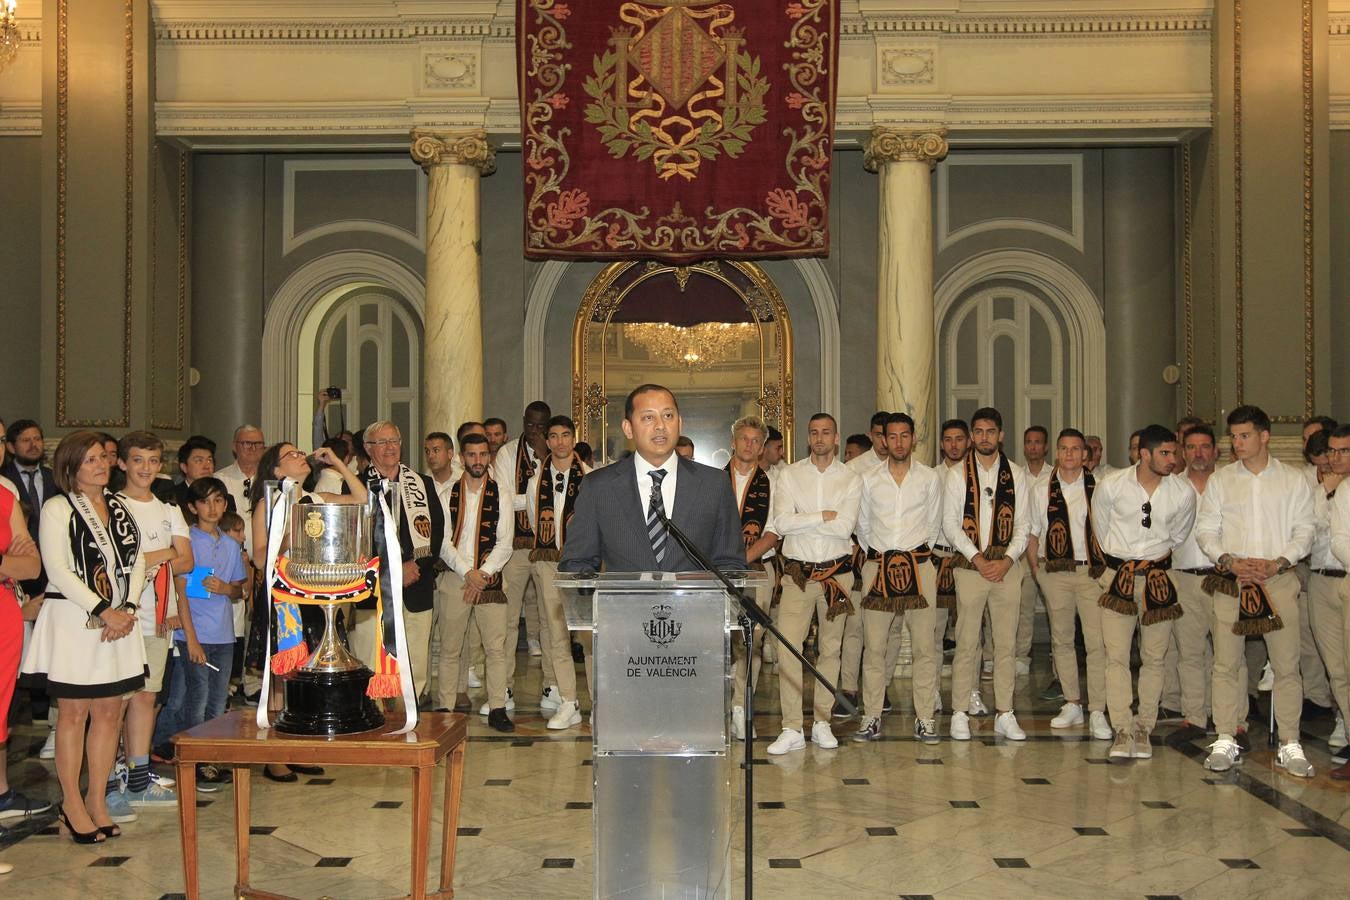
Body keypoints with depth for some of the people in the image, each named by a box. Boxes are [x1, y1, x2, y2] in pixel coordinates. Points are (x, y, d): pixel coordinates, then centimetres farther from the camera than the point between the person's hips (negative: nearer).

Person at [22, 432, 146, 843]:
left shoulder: (119, 507, 13)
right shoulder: (58, 508, -3)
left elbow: (137, 562, 10)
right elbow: (57, 570, -12)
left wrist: (127, 609, -5)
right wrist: (102, 611, -15)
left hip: (119, 620, 5)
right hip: (74, 619, -5)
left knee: (110, 712, 6)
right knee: (74, 713, 1)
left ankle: (97, 801, 17)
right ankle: (72, 803, 13)